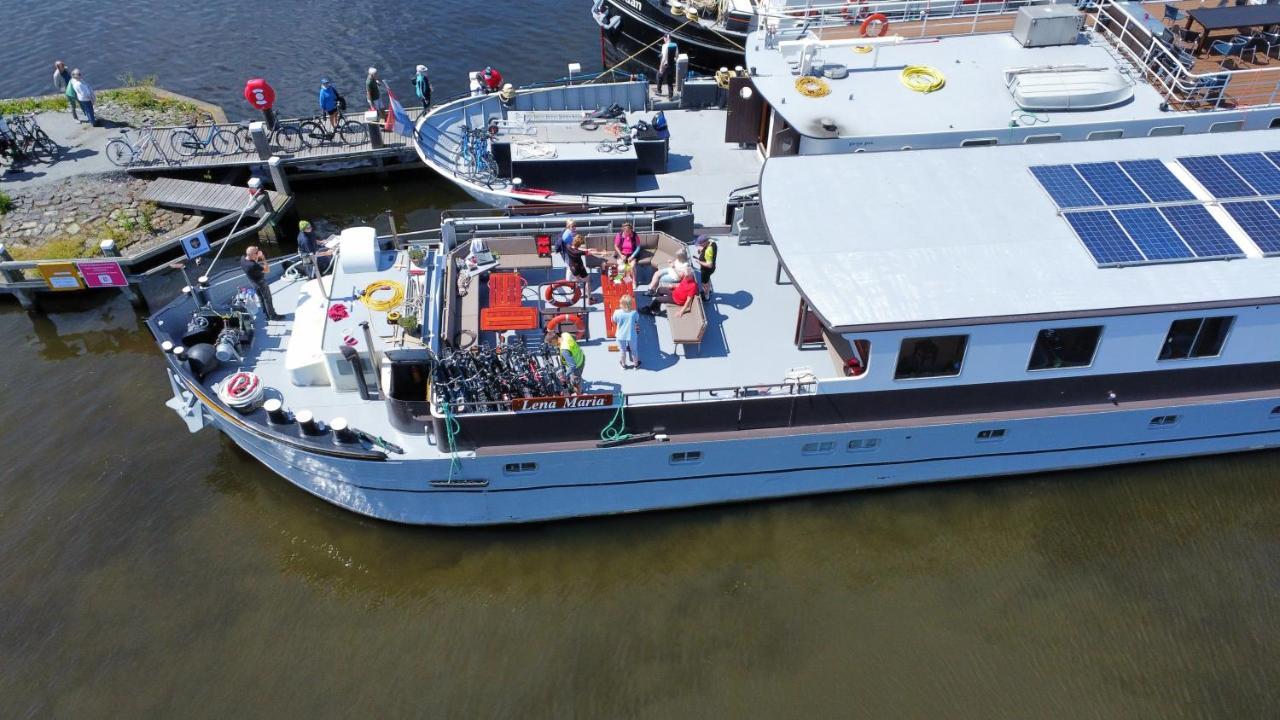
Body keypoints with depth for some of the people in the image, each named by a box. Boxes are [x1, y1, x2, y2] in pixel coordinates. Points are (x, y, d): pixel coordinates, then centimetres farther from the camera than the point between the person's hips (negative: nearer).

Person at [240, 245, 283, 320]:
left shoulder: (243, 259, -15)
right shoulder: (253, 265, -39)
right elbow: (267, 270, -29)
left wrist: (257, 258, -11)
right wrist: (263, 259, -29)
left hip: (253, 282, 8)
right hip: (261, 282, -8)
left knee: (261, 299, 24)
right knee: (267, 299, 12)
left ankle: (267, 314, 39)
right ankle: (272, 315, 28)